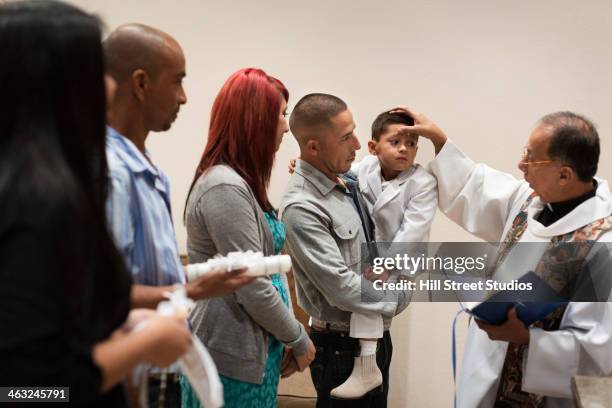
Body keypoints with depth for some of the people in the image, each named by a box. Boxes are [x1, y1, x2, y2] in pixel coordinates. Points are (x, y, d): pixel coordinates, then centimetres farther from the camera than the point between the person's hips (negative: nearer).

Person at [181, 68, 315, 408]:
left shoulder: (241, 183, 11)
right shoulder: (225, 187, -20)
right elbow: (252, 289, -21)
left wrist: (289, 337, 8)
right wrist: (299, 340, -8)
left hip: (254, 348, 9)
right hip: (233, 355, -9)